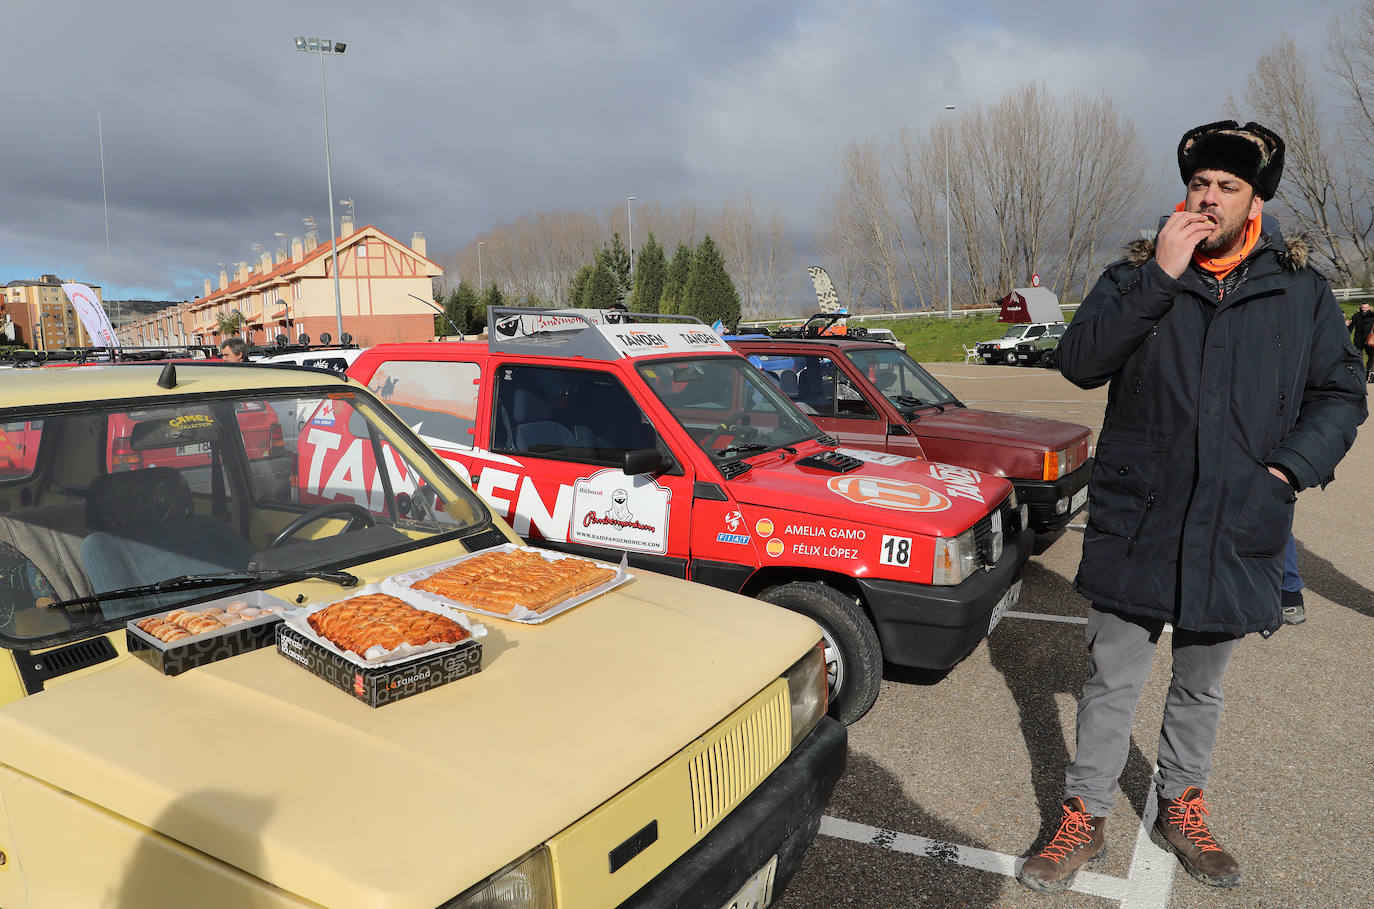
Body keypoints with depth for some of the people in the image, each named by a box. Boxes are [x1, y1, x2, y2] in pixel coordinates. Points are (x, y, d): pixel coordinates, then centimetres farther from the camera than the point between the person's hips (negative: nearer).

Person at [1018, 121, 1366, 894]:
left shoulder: (1303, 293, 3)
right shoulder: (1137, 276, 0)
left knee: (1202, 686, 19)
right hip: (1135, 525, -1)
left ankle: (1182, 809, 40)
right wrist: (1160, 277, -20)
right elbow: (1080, 362, -15)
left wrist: (1294, 466, -8)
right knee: (1112, 683, 8)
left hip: (1238, 532, 2)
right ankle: (1086, 820, 23)